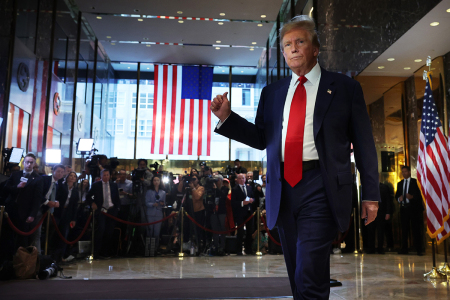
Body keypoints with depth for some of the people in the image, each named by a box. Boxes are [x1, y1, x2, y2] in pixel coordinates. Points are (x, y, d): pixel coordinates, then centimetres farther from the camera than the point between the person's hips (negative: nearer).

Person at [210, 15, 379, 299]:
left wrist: (371, 195, 1)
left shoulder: (345, 87, 5)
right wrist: (227, 116, 1)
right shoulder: (272, 92, 15)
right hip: (283, 189, 4)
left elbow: (364, 144, 4)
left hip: (319, 188, -4)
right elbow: (261, 138, 14)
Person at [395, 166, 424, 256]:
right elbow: (397, 195, 16)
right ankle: (404, 249, 11)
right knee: (404, 229, 6)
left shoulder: (415, 182, 2)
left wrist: (412, 197, -21)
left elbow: (420, 194, -4)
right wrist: (399, 198, -6)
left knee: (416, 229, -4)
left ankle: (419, 249, 1)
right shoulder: (400, 183, 17)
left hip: (413, 208, -4)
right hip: (403, 208, 4)